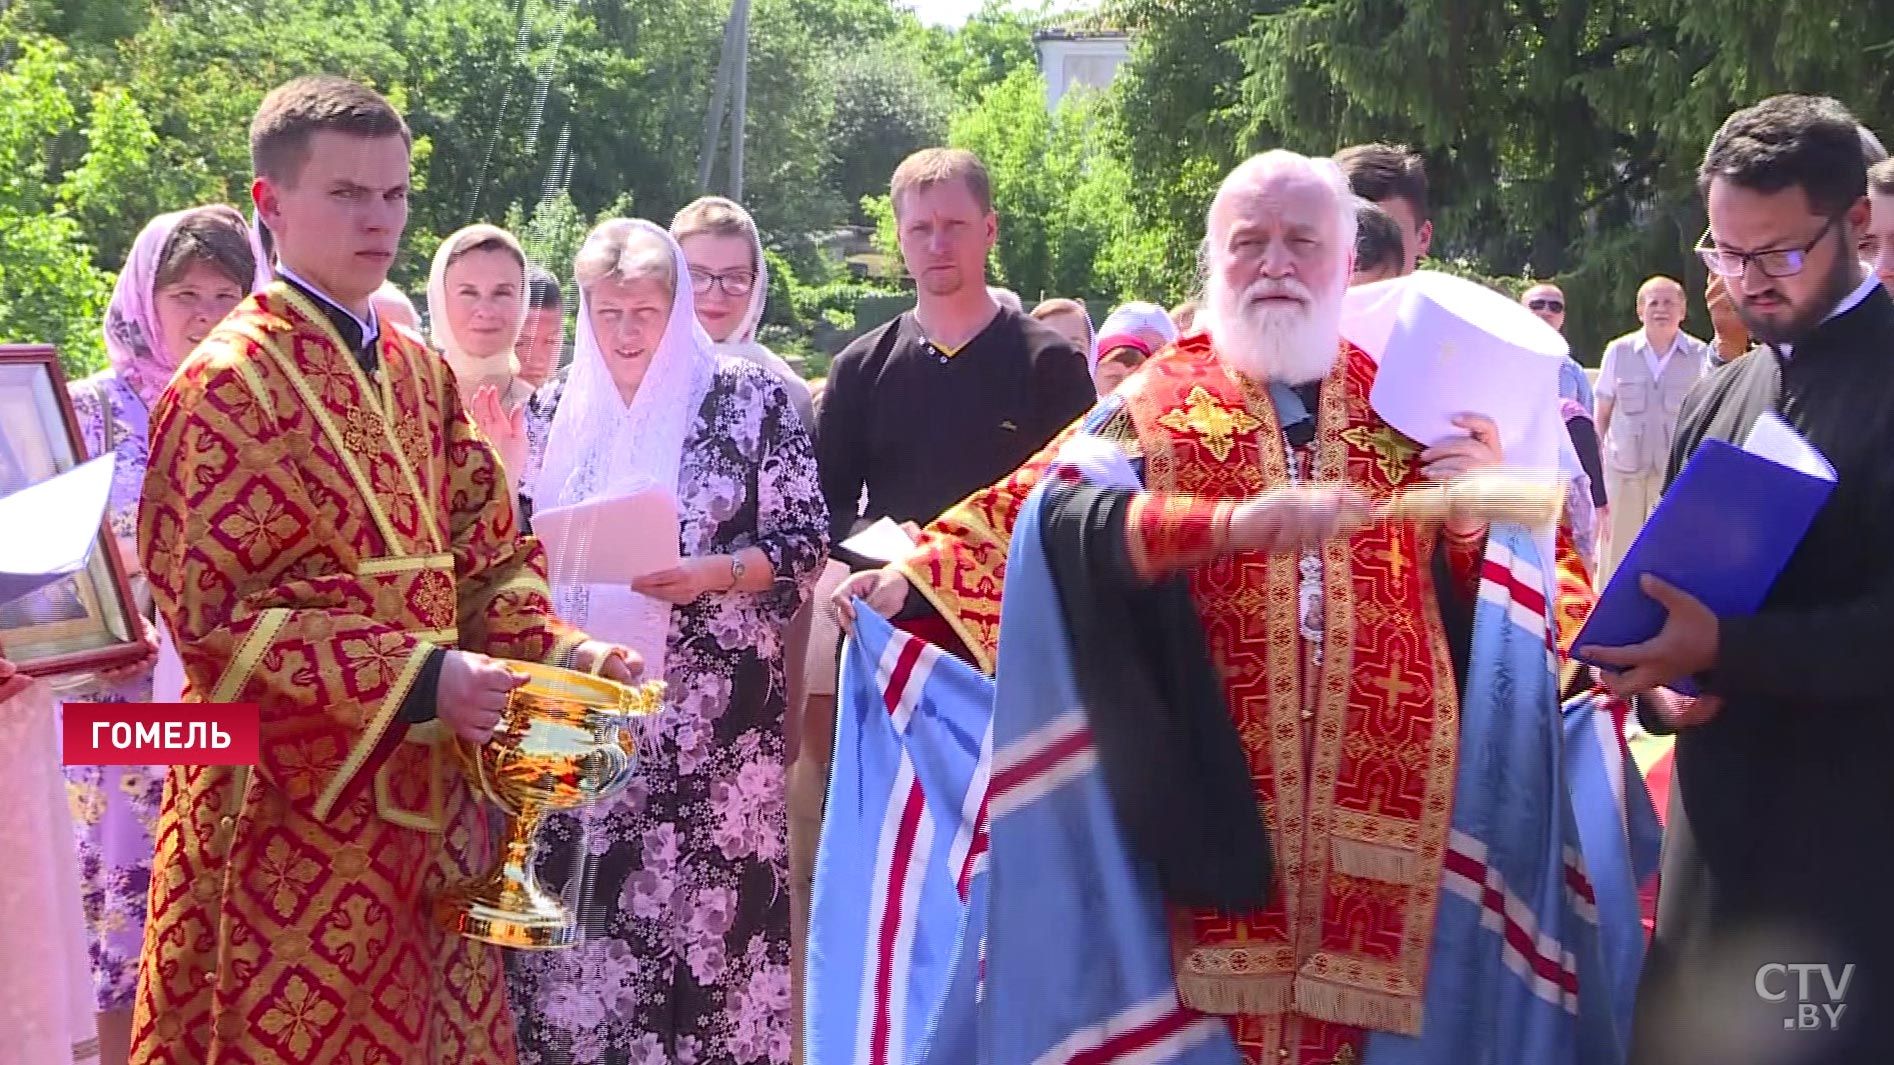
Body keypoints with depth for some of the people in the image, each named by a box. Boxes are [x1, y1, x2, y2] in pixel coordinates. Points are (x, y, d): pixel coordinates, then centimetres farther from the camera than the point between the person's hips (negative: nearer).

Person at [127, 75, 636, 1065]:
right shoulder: (228, 383, -11)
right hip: (292, 809, -7)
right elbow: (213, 615, -17)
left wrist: (556, 648, -7)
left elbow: (485, 557, 13)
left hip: (425, 796, 7)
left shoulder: (422, 374, 12)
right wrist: (418, 677, -23)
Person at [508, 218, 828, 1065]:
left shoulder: (749, 399, -1)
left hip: (710, 707, -3)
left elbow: (805, 542, -4)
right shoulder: (562, 408, 10)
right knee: (580, 905, 4)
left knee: (703, 899, -3)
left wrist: (710, 574, -19)